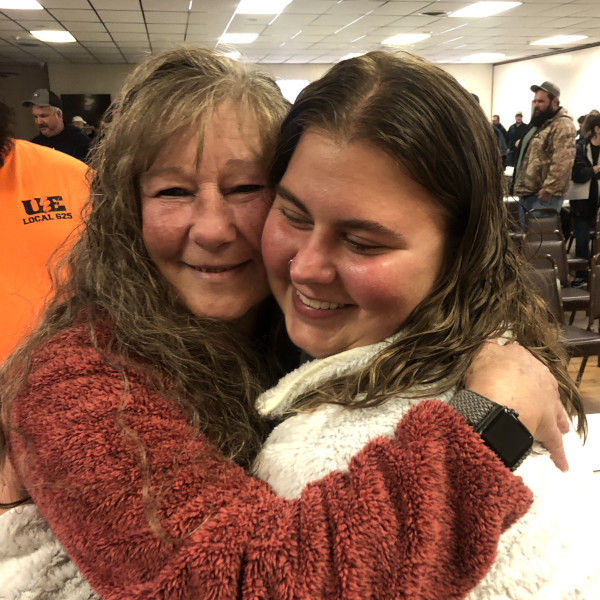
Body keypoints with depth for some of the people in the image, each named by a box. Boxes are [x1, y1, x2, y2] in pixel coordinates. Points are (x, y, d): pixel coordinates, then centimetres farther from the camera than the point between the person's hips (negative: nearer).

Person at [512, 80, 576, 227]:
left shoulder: (563, 125, -12)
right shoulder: (539, 123, 19)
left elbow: (561, 163, -22)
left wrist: (548, 190, -24)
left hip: (543, 195, -10)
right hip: (526, 193, 10)